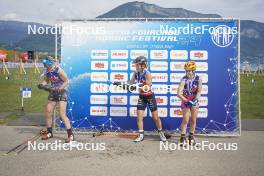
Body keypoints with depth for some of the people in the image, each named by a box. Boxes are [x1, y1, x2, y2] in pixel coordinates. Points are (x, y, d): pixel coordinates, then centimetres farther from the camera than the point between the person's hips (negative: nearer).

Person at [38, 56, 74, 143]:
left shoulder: (59, 71, -18)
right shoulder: (47, 72, -1)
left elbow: (66, 81, -15)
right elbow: (46, 81, 10)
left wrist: (59, 88, -28)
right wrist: (42, 85, -11)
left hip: (61, 93, -7)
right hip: (52, 93, 7)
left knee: (62, 115, -13)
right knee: (48, 114, 9)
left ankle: (71, 135, -6)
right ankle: (49, 133, 28)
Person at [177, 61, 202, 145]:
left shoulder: (198, 79, -13)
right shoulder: (184, 80, -21)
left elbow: (199, 91, -11)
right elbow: (179, 93, -27)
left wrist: (196, 99, -27)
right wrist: (187, 101, -34)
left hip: (194, 101, 2)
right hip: (185, 101, -2)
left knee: (193, 120, 9)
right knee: (185, 120, -2)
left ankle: (191, 136, 24)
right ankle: (183, 137, 8)